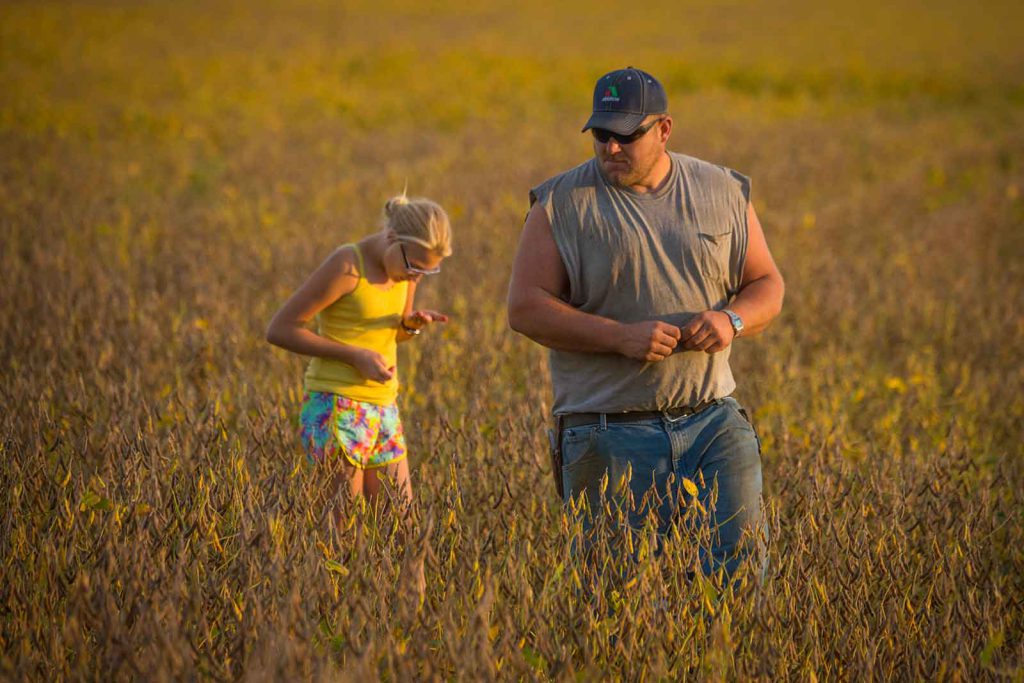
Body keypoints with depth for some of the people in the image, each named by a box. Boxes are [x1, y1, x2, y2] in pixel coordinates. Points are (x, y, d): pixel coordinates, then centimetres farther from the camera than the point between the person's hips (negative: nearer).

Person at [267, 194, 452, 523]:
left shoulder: (406, 265, 6)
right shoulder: (347, 266, -15)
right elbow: (279, 329, -13)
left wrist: (413, 325, -1)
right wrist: (354, 354, -17)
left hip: (383, 408, 7)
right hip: (337, 407, -7)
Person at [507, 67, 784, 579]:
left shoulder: (722, 193, 9)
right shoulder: (561, 203, 0)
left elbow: (767, 286, 14)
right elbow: (525, 307, -5)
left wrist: (732, 320, -9)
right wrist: (622, 337, -16)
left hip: (713, 421, 2)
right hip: (610, 434, -2)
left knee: (742, 557, -5)